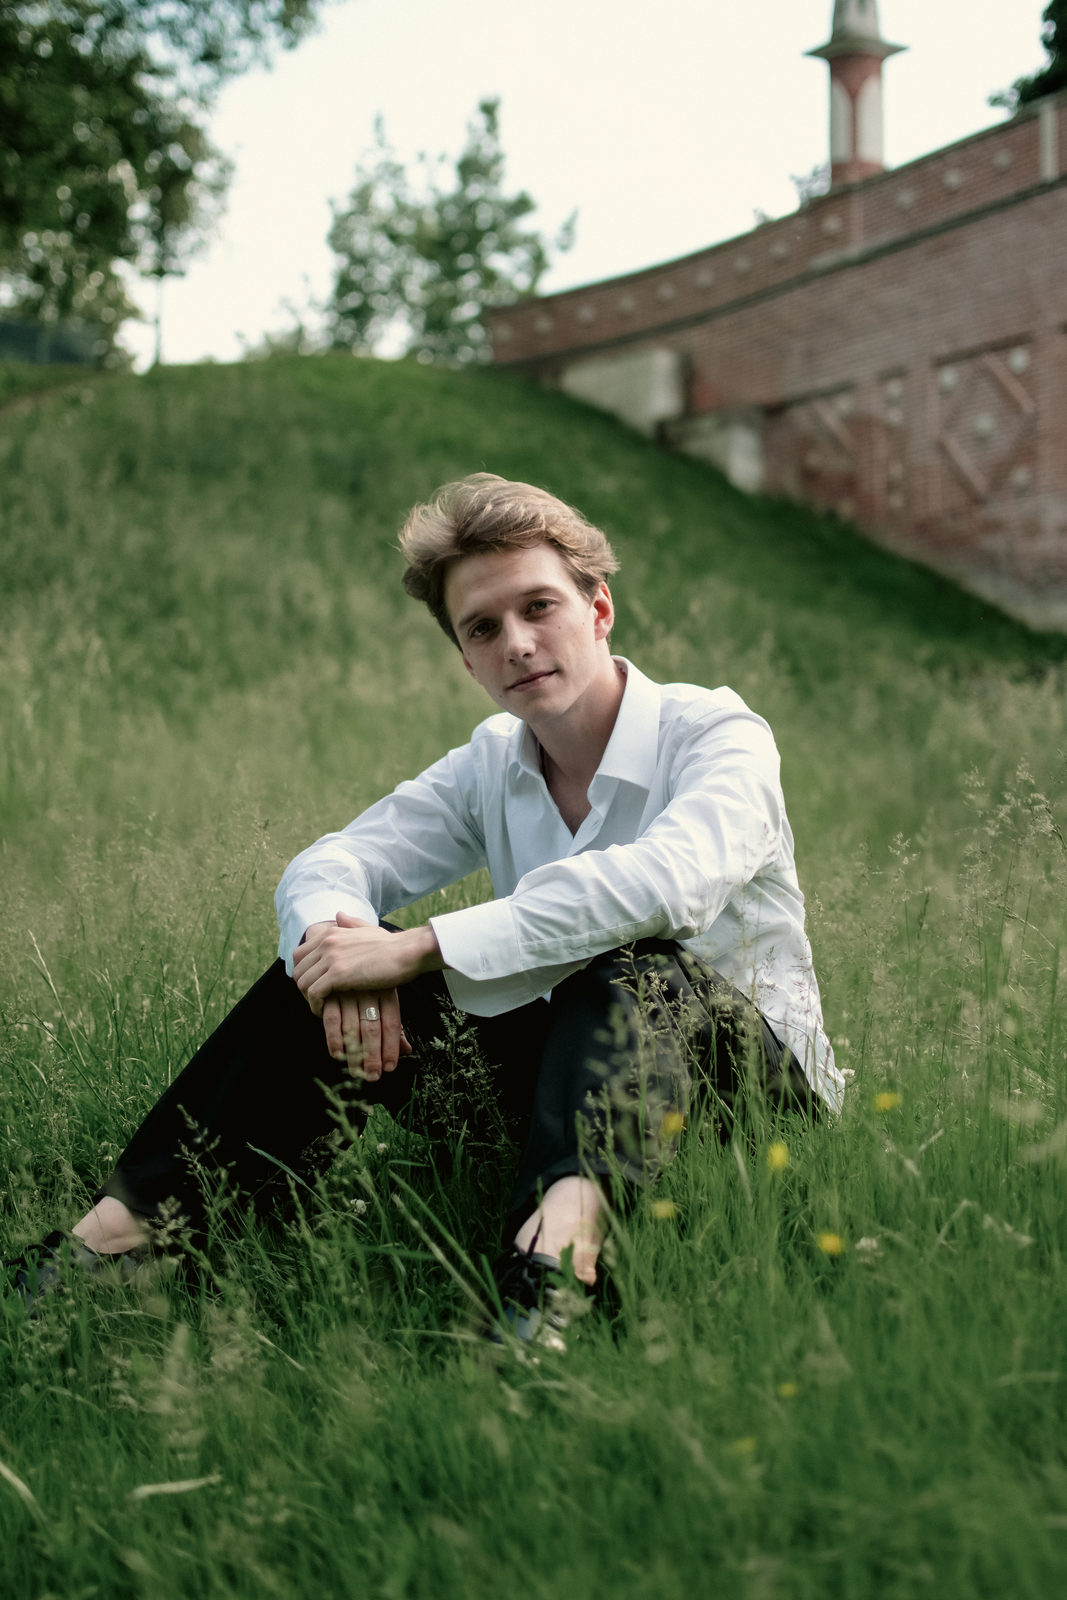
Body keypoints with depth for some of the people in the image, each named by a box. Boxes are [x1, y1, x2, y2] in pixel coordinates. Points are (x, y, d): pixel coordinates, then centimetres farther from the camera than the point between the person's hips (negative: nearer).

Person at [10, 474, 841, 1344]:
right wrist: (337, 933, -27)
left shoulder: (720, 734, -13)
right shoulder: (492, 764, 6)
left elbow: (668, 881, -34)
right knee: (334, 967, -10)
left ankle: (562, 1244, -59)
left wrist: (419, 946, -34)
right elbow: (328, 865, 0)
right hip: (581, 1070, 5)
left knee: (636, 966, -37)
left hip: (755, 1072, -5)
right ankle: (126, 1222, -12)